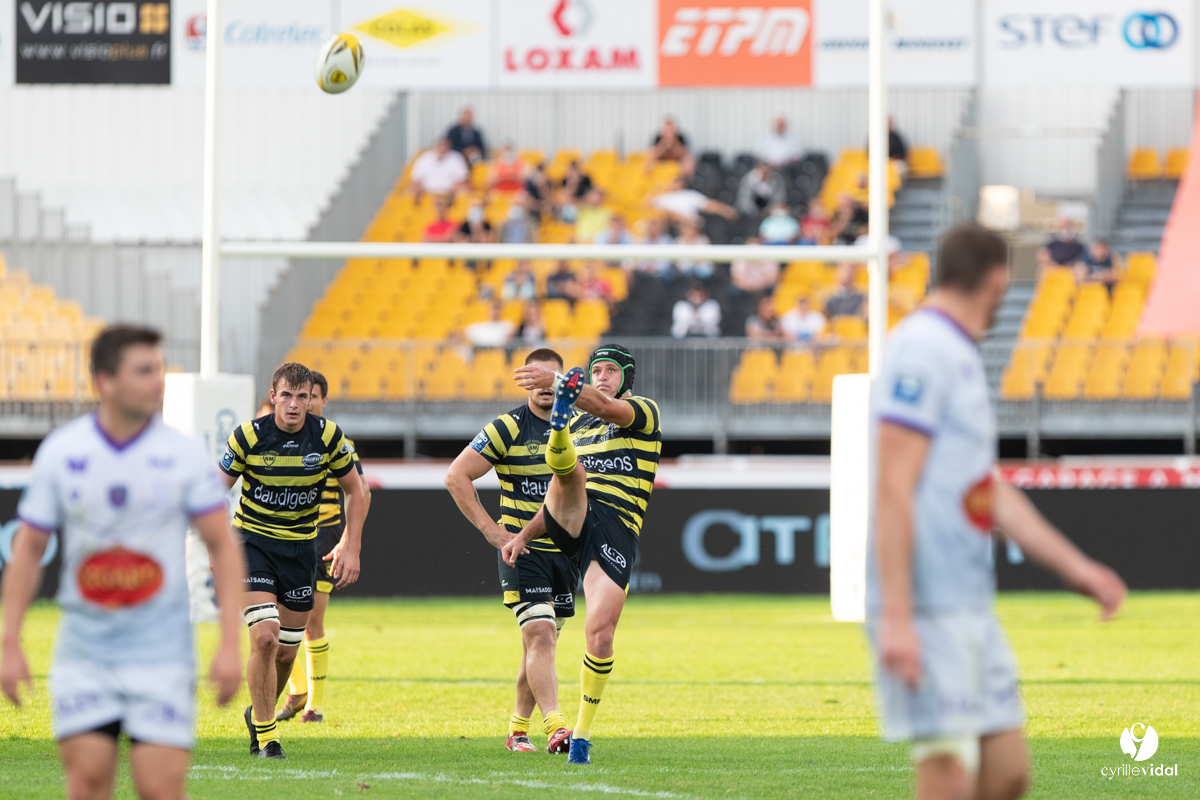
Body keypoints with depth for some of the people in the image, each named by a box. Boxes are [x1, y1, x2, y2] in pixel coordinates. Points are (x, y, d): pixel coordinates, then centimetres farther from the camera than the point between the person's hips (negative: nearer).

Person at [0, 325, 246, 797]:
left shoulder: (183, 454, -3)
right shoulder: (60, 452, -1)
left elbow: (223, 547, 0)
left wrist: (231, 644, -8)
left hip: (161, 654, -1)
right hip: (83, 652, 1)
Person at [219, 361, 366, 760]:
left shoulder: (328, 436, -8)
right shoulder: (249, 436, -14)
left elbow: (354, 490, 5)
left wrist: (351, 547, -3)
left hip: (299, 547, 3)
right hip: (252, 542, -3)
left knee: (286, 651, 7)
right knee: (265, 637, -19)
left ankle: (259, 711, 37)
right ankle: (265, 735, -6)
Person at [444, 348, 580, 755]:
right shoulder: (507, 428, -8)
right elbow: (456, 477, -9)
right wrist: (490, 529, -13)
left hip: (566, 552, 5)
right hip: (522, 550, -5)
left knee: (540, 643, 11)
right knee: (539, 636, -18)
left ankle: (518, 728, 23)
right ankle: (554, 727, -27)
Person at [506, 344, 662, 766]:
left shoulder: (645, 412, 8)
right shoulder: (579, 423, 26)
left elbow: (606, 407, -16)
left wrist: (556, 380, -31)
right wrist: (524, 535, 17)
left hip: (616, 530, -4)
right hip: (573, 522, 4)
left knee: (600, 631, -14)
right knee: (568, 467, -29)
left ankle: (582, 734, -1)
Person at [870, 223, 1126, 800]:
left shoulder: (963, 358, 18)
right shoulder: (921, 352, -12)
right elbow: (893, 490, -18)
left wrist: (1074, 567, 26)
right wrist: (896, 618, -23)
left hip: (971, 608, 10)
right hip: (926, 612, -10)